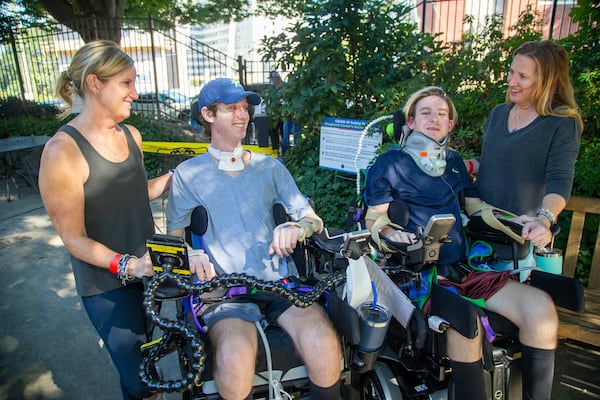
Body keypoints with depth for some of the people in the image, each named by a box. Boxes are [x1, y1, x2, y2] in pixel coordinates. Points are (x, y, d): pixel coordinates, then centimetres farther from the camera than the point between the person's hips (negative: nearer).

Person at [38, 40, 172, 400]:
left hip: (148, 270, 6)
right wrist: (125, 265, -29)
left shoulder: (131, 135, 1)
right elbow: (75, 239, -17)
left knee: (149, 360, 23)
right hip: (107, 285, -6)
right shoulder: (63, 151, -19)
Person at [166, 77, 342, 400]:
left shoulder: (270, 167, 15)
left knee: (323, 346, -26)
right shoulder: (188, 174, 9)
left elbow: (314, 221, 11)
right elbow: (175, 238, 10)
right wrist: (193, 256, -13)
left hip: (281, 280, 2)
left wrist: (296, 228, -12)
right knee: (235, 361, -31)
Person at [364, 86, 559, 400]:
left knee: (540, 308, -16)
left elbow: (477, 206, 20)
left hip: (462, 266, 6)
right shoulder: (389, 163, 4)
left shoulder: (454, 162, 22)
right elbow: (374, 219, -1)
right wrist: (391, 232, -24)